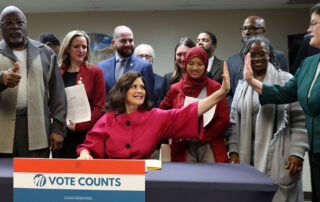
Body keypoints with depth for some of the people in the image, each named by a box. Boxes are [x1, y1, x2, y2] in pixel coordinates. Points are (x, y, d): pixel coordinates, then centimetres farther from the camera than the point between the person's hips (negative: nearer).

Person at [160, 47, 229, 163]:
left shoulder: (216, 88, 4)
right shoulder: (175, 89, 7)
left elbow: (224, 121, 1)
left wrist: (203, 135, -11)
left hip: (210, 149, 0)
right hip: (183, 149, 1)